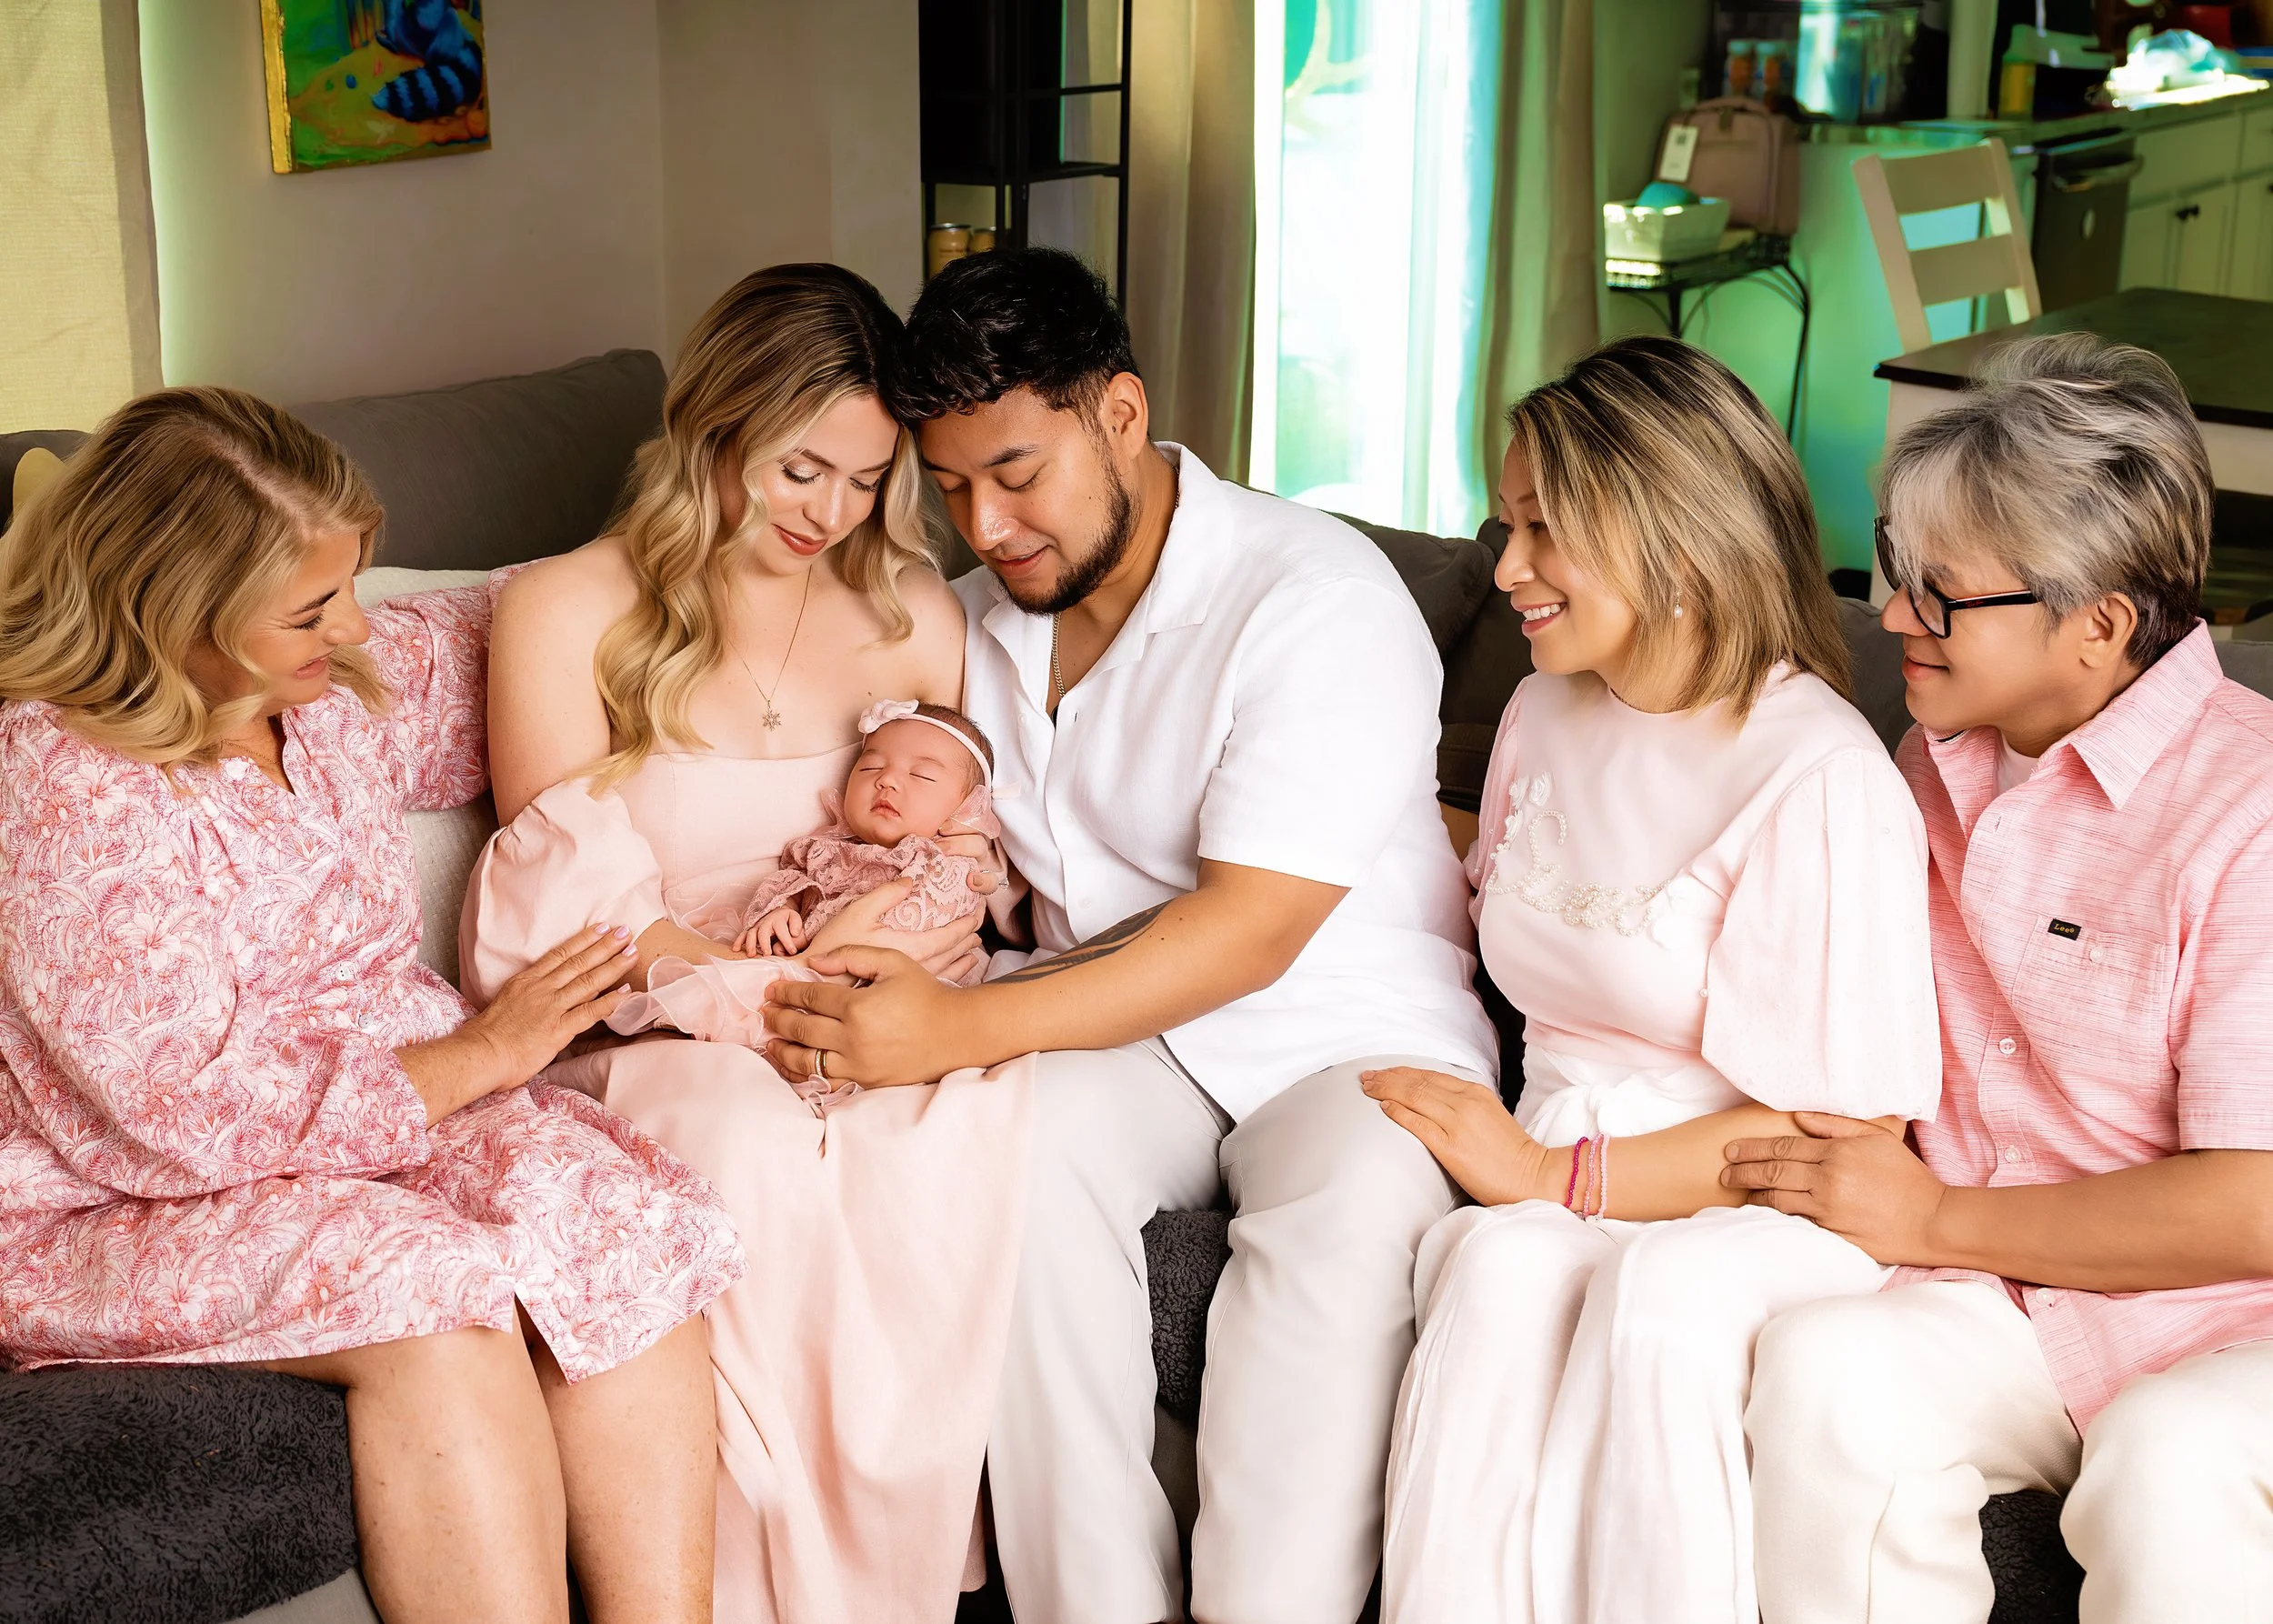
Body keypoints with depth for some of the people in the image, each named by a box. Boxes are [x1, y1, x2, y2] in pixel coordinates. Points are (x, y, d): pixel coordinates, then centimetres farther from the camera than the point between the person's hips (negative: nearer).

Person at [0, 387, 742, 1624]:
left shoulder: (344, 680, 3)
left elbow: (489, 649, 26)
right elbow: (191, 1115, -23)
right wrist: (475, 1056, -15)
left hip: (394, 1099, 7)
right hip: (121, 1211, -7)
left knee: (620, 1218, -21)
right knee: (431, 1295, -33)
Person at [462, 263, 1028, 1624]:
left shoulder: (913, 618, 11)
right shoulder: (569, 613, 0)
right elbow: (576, 919, -5)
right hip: (642, 1033, -2)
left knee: (971, 1112, -33)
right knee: (757, 1147, -37)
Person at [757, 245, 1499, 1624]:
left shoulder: (1321, 602, -15)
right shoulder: (985, 620, 9)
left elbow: (1248, 931, -23)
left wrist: (958, 1028, -31)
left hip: (1348, 1034, -4)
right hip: (1114, 1023, 5)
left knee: (1354, 1207, -36)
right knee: (1017, 1141, -29)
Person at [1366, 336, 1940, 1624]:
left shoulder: (1824, 779, -12)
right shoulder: (1545, 714, 13)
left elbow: (1849, 1125, -14)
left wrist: (1560, 1176, -16)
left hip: (1765, 1212, -5)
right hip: (1550, 1189, 5)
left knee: (1660, 1296, -37)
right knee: (1501, 1267, -30)